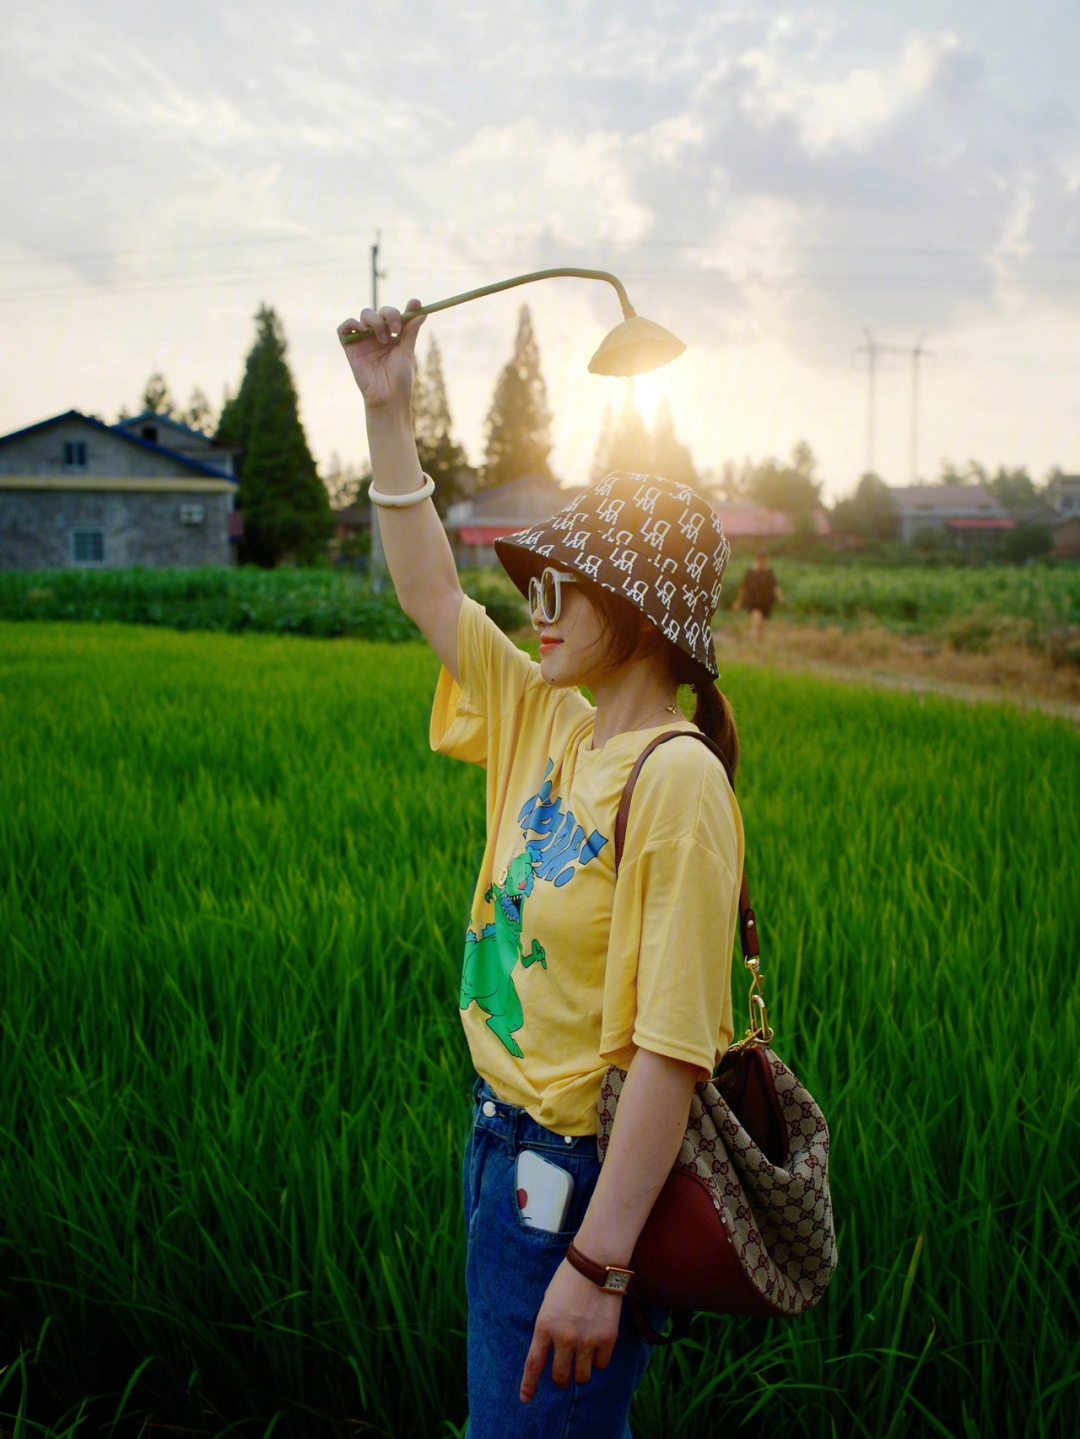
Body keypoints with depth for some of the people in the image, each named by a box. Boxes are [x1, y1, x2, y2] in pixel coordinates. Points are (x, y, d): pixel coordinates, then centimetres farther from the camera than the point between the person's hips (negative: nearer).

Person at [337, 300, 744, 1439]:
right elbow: (431, 593, 13)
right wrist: (387, 411, 10)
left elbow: (669, 1049, -25)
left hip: (583, 1176, -8)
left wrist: (598, 1263, -25)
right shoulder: (550, 727, 2)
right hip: (505, 1143, 8)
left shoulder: (676, 780, -22)